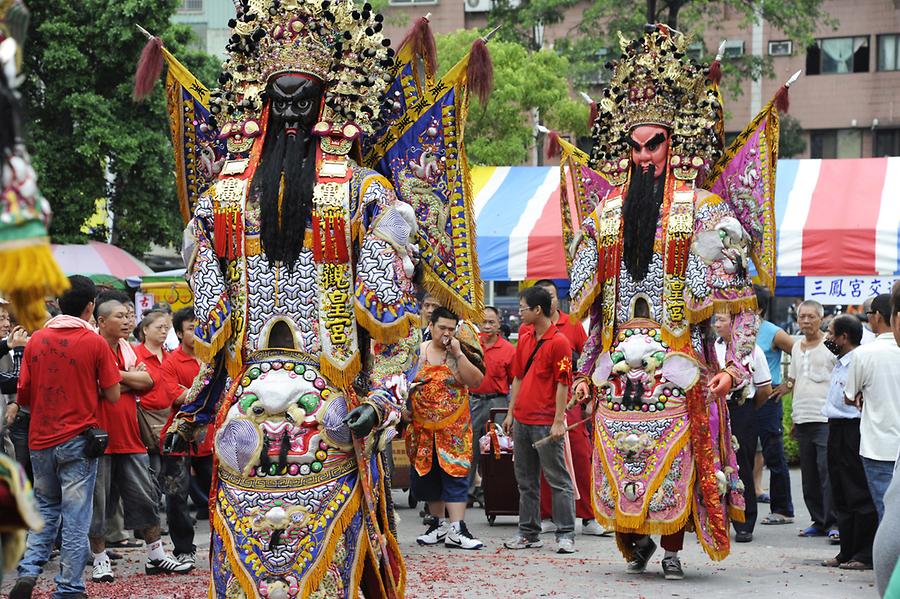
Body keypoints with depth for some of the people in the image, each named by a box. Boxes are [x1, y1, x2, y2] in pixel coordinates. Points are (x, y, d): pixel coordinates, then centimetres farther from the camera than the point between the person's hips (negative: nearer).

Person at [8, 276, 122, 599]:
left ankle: (28, 571, 3)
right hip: (78, 439, -4)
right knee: (75, 515, 2)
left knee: (45, 508, 19)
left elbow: (23, 395, 6)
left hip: (40, 439, 4)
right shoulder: (95, 343, -8)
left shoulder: (36, 340, 2)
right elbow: (112, 396, -5)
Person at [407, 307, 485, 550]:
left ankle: (456, 530, -12)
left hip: (454, 427, -3)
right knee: (426, 475, 8)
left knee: (454, 474, -9)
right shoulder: (417, 352, 5)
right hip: (422, 427, 3)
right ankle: (438, 525, 23)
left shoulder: (460, 354, 0)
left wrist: (458, 354, -17)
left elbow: (476, 381, -13)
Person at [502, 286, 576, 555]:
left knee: (558, 479, -3)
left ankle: (565, 535, -1)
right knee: (526, 480, 12)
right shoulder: (524, 339, 13)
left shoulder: (559, 342, -10)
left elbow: (563, 384, -12)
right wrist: (511, 414, 15)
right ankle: (528, 533, 18)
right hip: (522, 420, 8)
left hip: (546, 423, -8)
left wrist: (558, 421, -16)